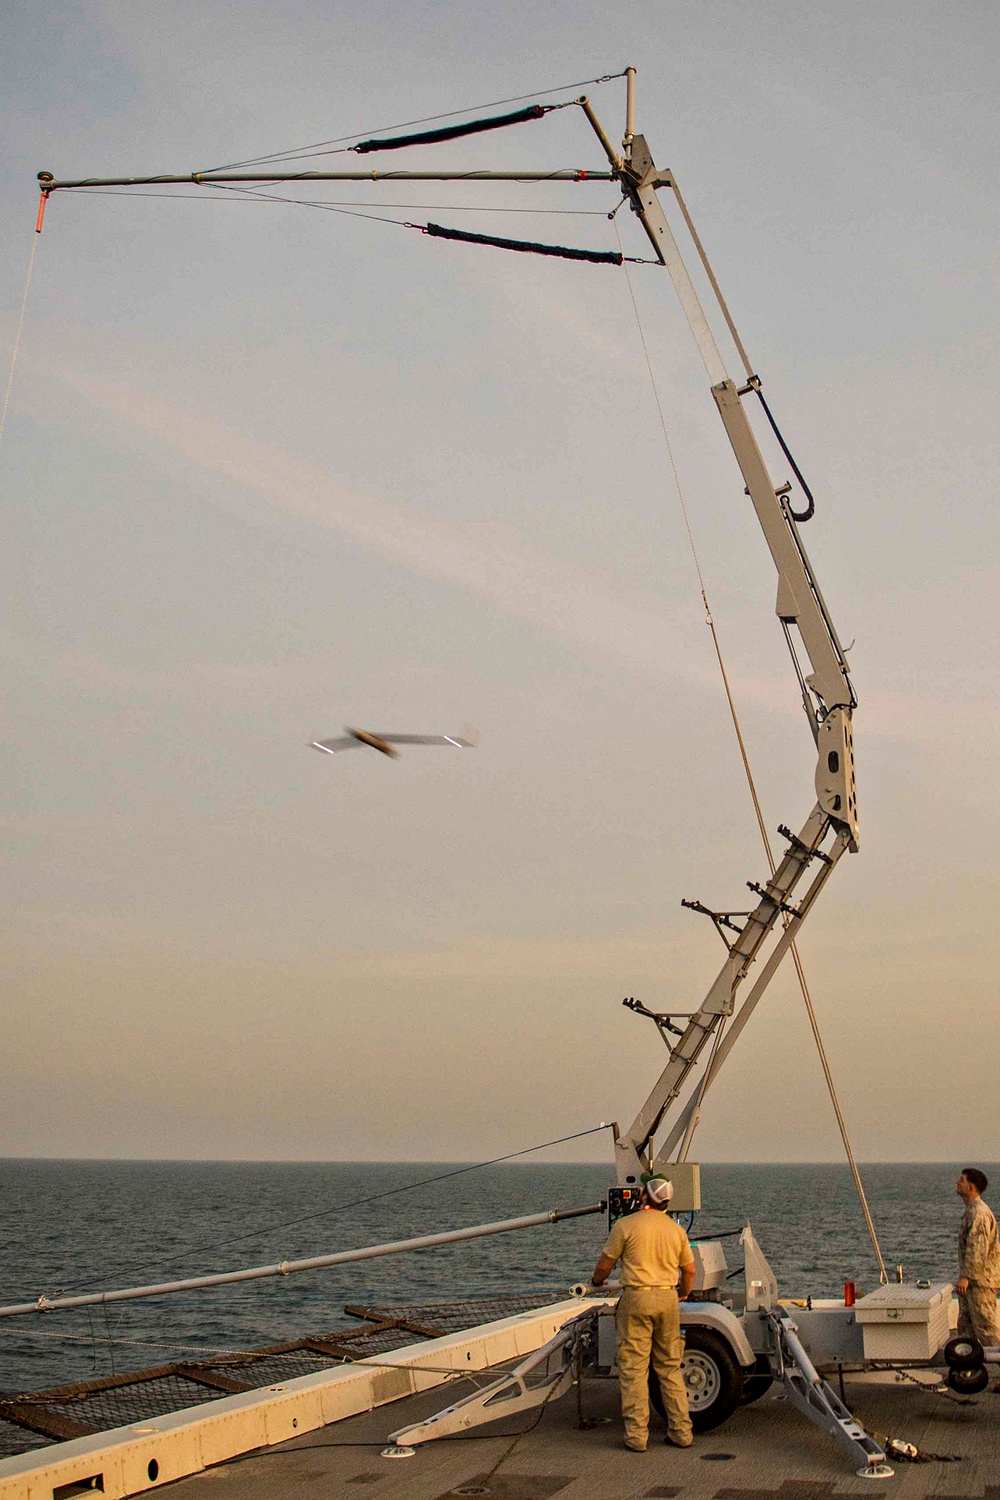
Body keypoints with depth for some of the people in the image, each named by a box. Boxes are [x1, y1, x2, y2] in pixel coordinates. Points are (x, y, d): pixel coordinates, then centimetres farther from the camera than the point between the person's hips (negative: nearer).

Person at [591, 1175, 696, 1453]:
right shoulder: (676, 1230, 8)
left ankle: (636, 1436, 2)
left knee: (634, 1369, 2)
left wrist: (596, 1281, 22)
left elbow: (605, 1264, 1)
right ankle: (681, 1432, 14)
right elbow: (689, 1270, 15)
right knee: (670, 1368, 13)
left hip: (637, 1297, -4)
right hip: (668, 1298, 4)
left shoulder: (626, 1225, -6)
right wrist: (683, 1294, 34)